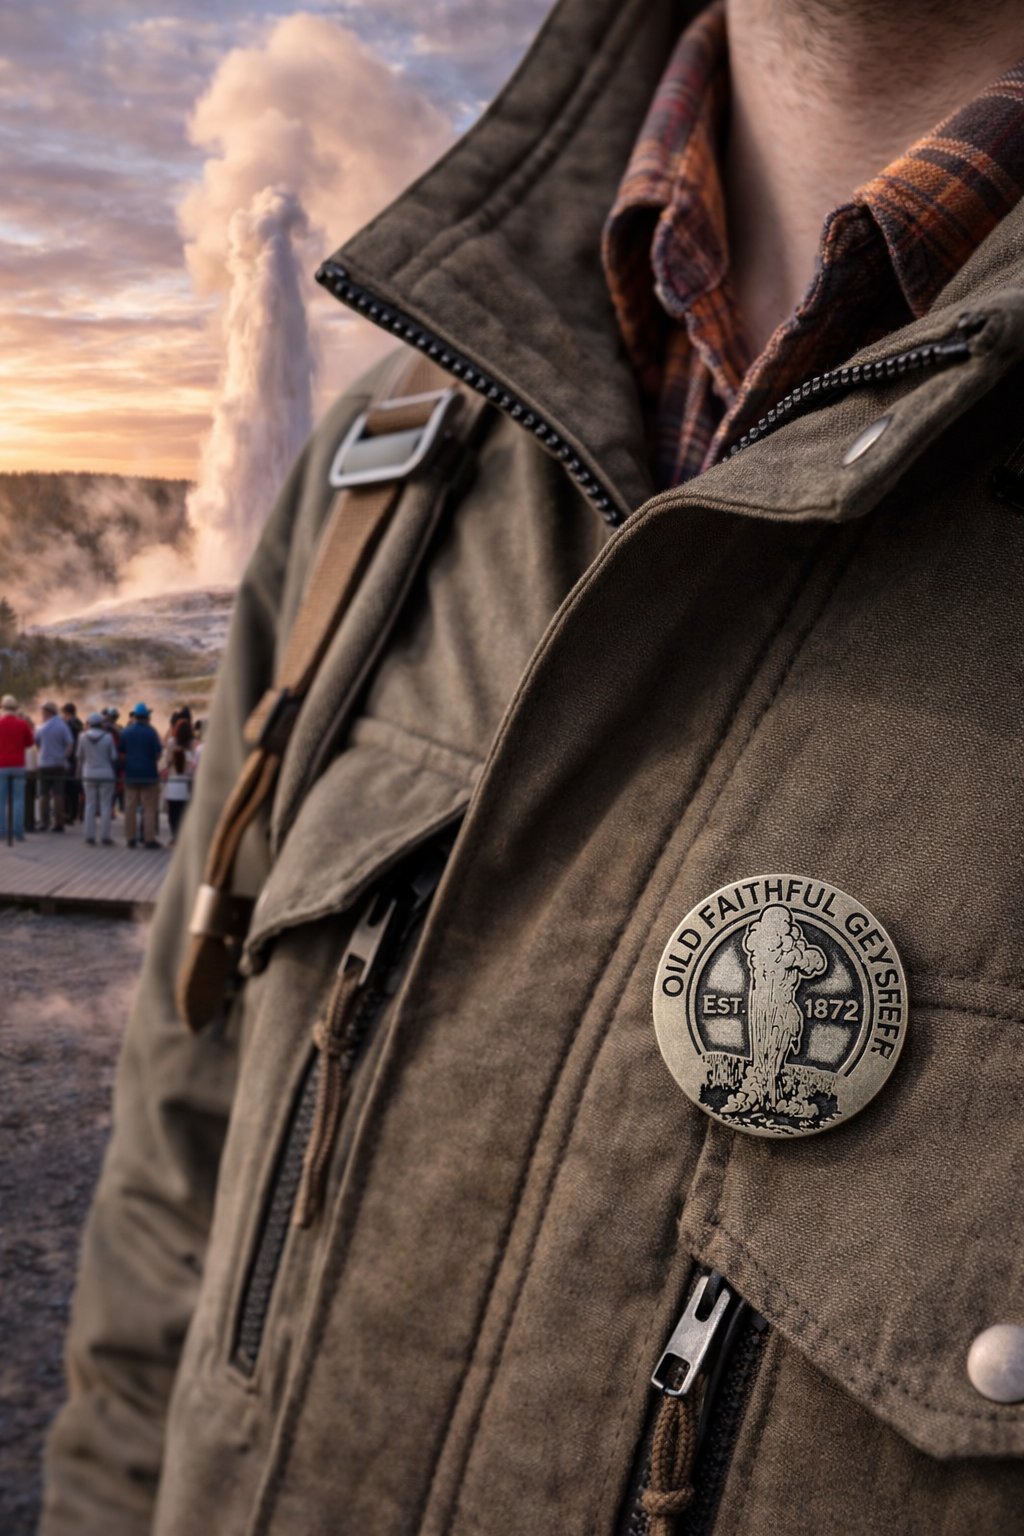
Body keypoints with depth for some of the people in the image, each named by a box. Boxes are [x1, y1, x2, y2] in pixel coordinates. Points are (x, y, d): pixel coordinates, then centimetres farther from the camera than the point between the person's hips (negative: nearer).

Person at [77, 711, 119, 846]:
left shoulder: (83, 737, -3)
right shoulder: (108, 737, -8)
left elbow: (80, 756, 2)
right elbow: (113, 757, -4)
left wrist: (80, 772, 14)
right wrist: (115, 774, 7)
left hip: (89, 775, 2)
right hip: (106, 775, -2)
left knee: (90, 806, 7)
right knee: (105, 806, 2)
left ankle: (90, 836, 6)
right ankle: (105, 837, 0)